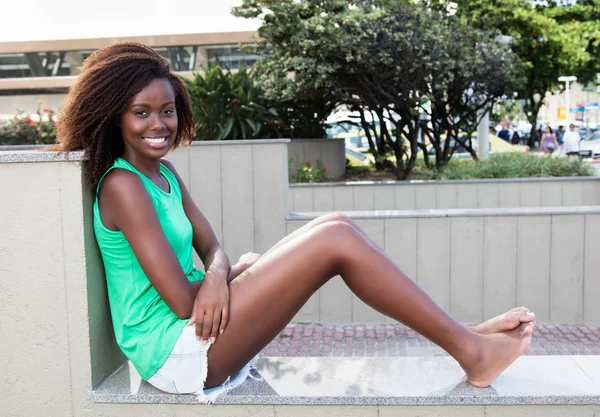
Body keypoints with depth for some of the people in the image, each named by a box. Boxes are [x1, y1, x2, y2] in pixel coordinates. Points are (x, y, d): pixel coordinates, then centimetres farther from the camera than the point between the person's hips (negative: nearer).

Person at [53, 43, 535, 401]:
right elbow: (182, 301, -20)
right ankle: (470, 352, -7)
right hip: (175, 353, -8)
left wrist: (218, 274, -17)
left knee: (335, 225, -2)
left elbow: (211, 247, 7)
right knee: (335, 241, -18)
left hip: (197, 334, 9)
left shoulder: (164, 172, 12)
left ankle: (463, 336, 1)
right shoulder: (122, 185, -16)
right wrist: (244, 266, -3)